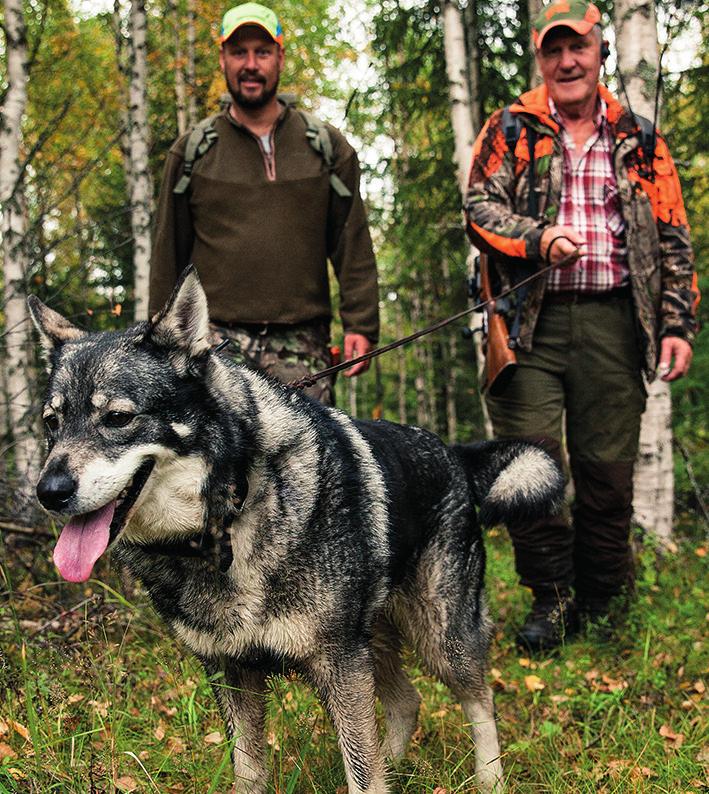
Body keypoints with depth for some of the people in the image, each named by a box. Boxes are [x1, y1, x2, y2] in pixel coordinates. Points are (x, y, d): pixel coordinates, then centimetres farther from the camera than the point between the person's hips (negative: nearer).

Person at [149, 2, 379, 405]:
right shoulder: (192, 152, 11)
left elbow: (353, 245, 8)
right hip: (215, 338, 0)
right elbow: (169, 254, 13)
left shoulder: (327, 146, 11)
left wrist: (361, 325, -1)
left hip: (300, 343, 1)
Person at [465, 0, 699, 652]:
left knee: (608, 466, 3)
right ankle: (552, 596, 9)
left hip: (613, 320, 1)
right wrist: (537, 237, -16)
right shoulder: (511, 130, 11)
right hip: (533, 318, -1)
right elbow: (478, 206, 2)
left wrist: (678, 324, 4)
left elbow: (672, 240, 13)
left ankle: (602, 602, 18)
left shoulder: (639, 140, 15)